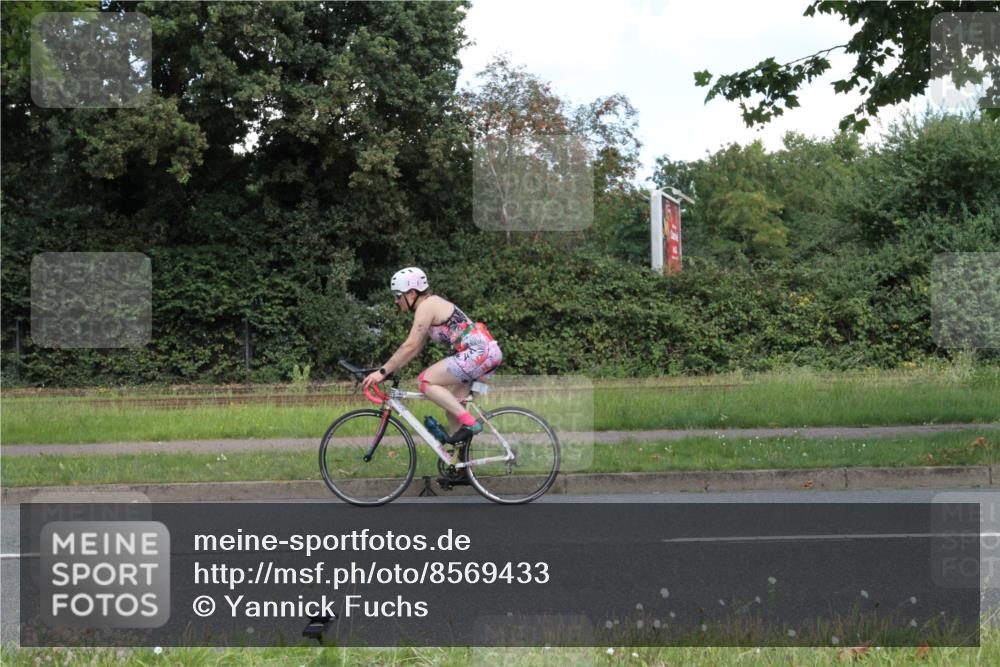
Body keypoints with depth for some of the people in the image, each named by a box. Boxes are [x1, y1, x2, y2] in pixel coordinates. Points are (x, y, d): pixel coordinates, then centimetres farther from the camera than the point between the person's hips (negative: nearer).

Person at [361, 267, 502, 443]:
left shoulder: (426, 306, -9)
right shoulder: (432, 305, 20)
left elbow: (410, 346, -15)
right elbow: (416, 348, 21)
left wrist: (383, 371, -13)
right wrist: (388, 370, 16)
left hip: (479, 352, -10)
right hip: (488, 352, 10)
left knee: (425, 381, -11)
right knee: (452, 406, 12)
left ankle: (469, 422, -15)